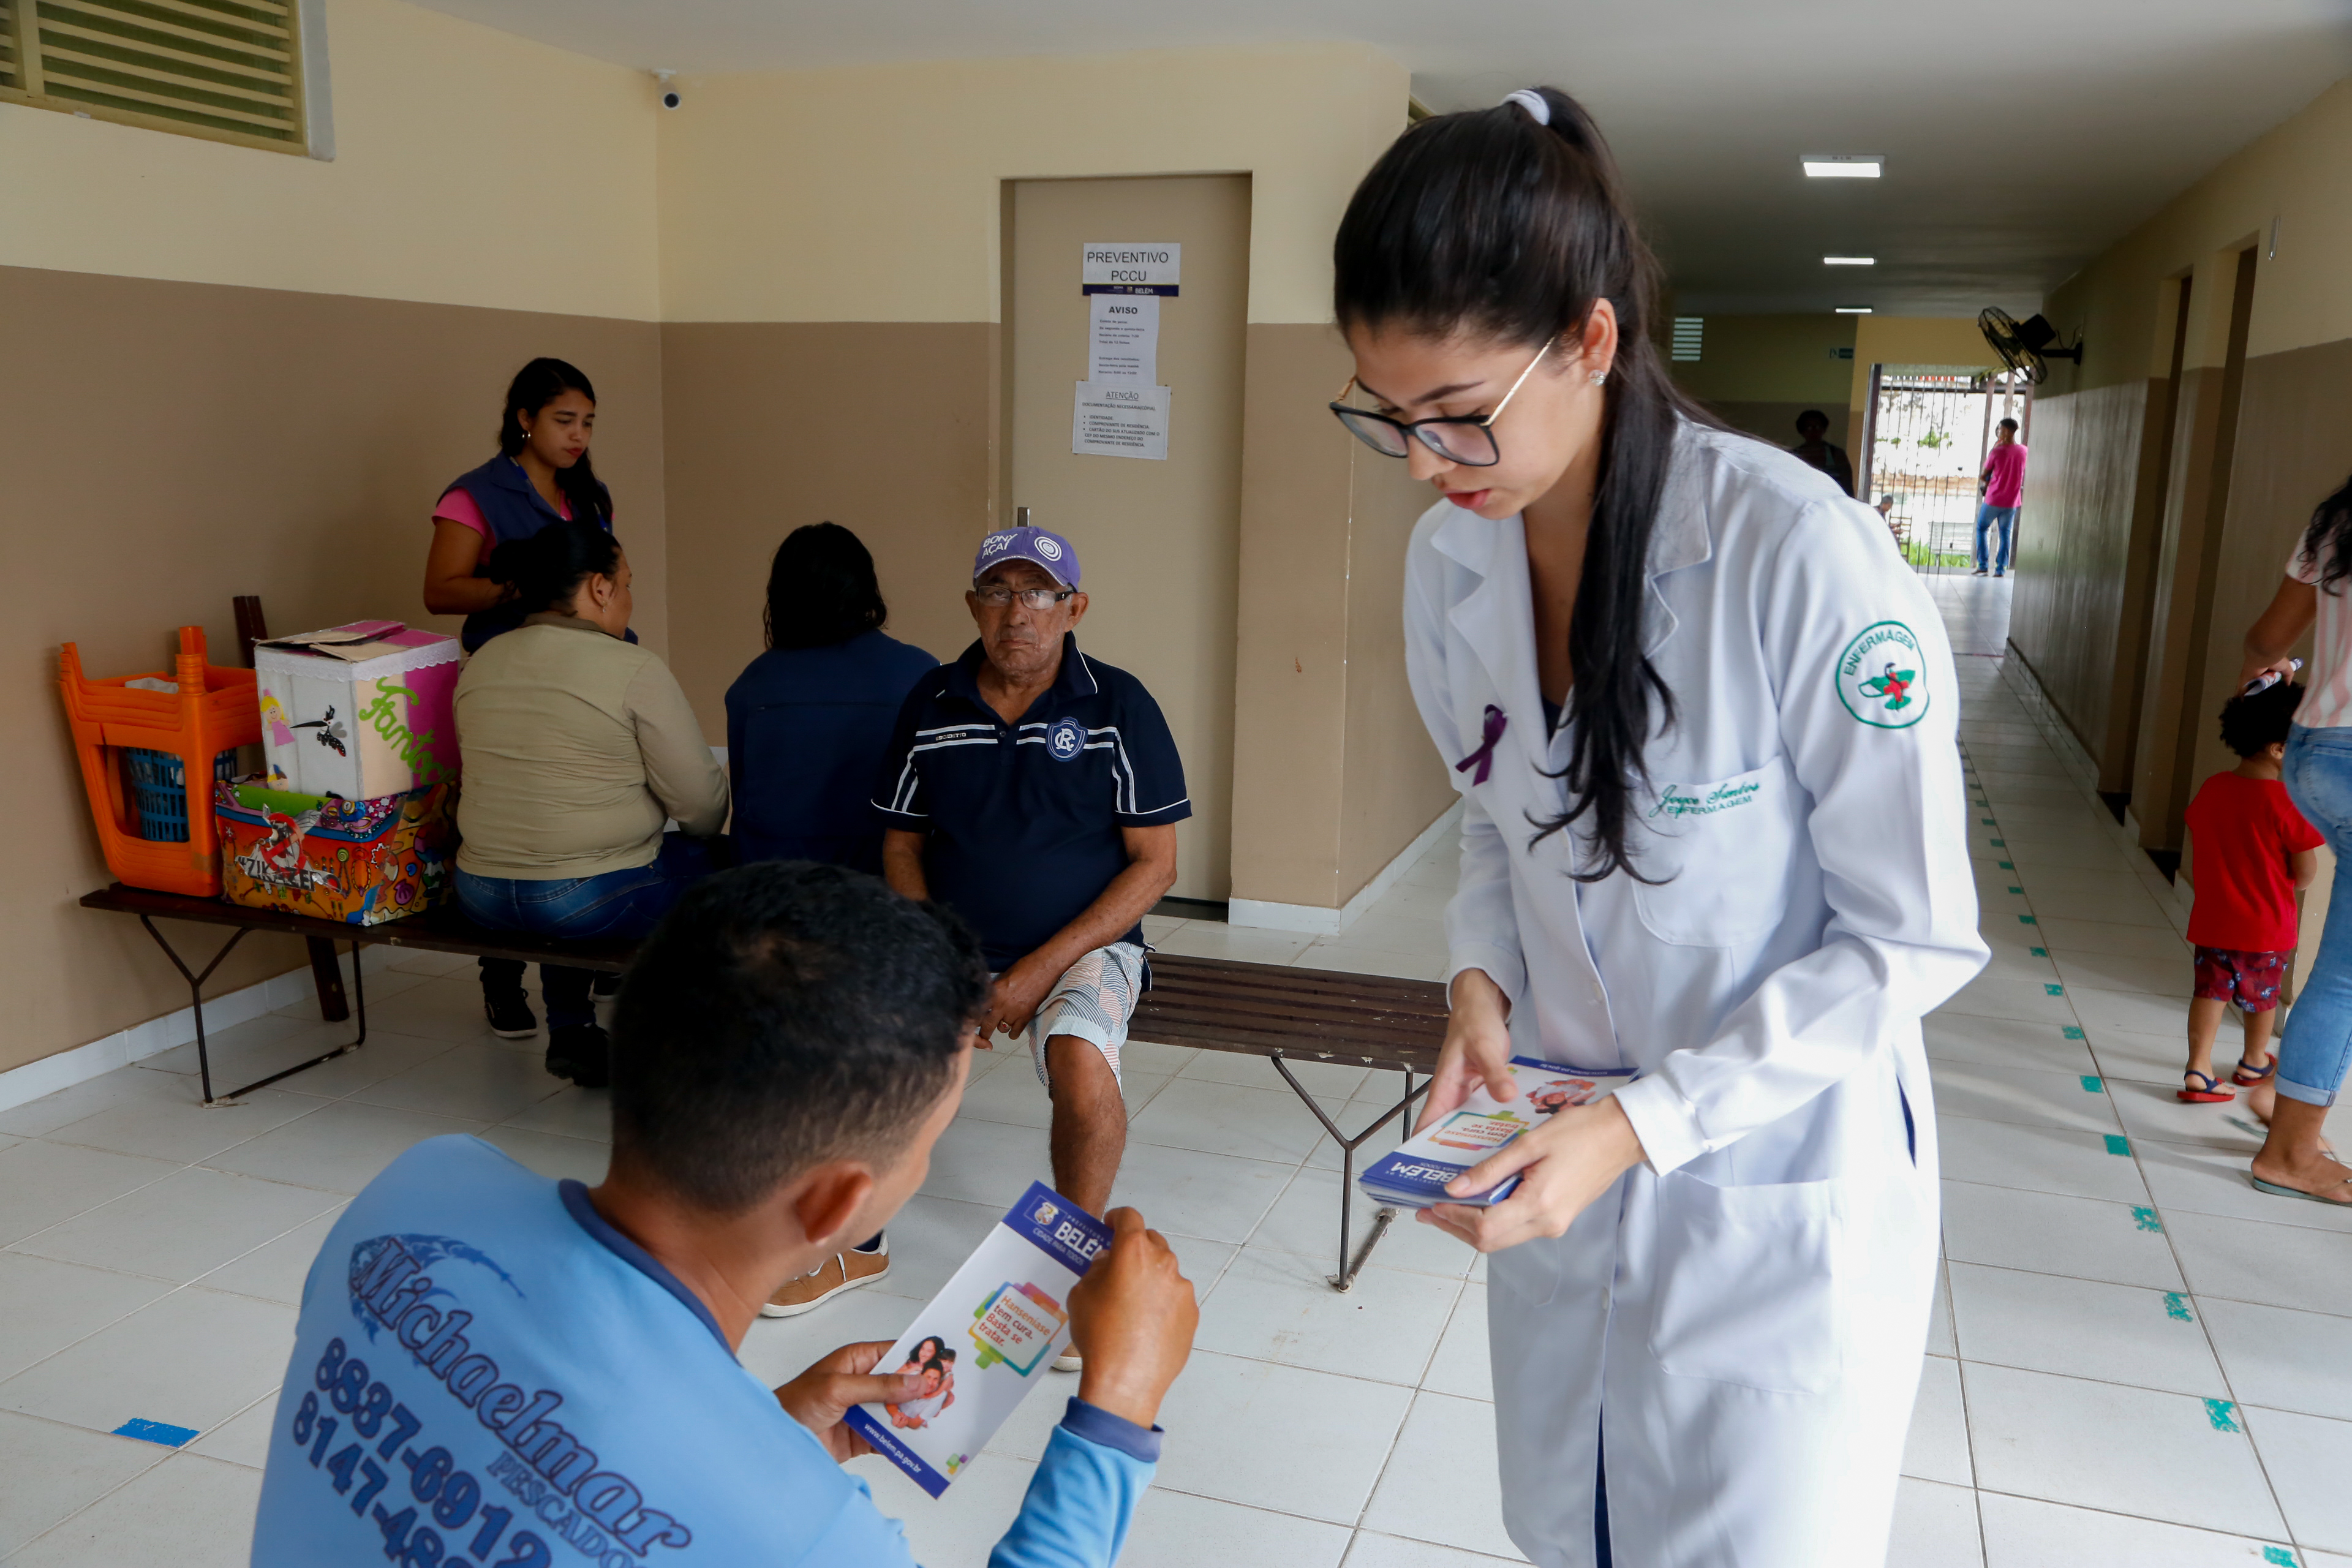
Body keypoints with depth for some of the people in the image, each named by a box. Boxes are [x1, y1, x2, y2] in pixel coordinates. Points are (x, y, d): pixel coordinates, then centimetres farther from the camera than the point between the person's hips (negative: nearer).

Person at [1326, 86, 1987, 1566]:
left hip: (1779, 1195, -5)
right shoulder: (1450, 559, -5)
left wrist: (1645, 1121, -23)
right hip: (1563, 1163, 6)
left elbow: (1913, 940, -17)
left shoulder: (1802, 555, -25)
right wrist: (1484, 975, -9)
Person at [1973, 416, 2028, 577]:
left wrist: (1986, 481, 11)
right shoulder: (2024, 451, -1)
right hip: (2012, 501, 4)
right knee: (2006, 533, 10)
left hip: (1994, 500, -4)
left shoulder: (1997, 451, -14)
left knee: (1981, 528, 12)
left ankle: (1982, 566, 5)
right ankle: (2001, 569, 7)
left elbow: (1983, 476, -8)